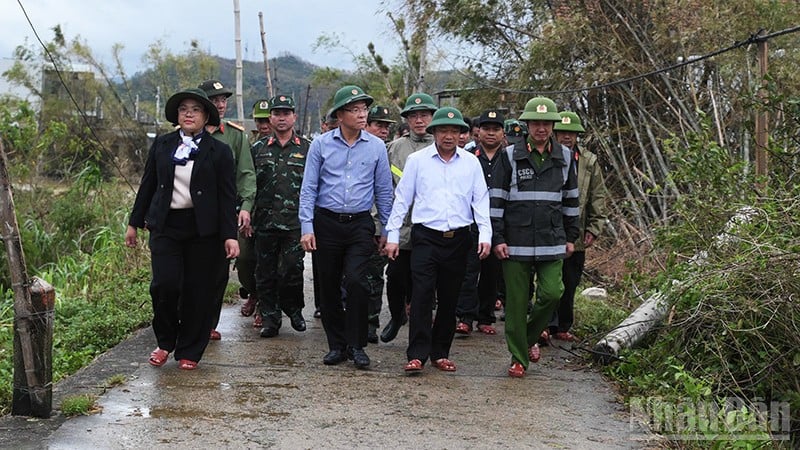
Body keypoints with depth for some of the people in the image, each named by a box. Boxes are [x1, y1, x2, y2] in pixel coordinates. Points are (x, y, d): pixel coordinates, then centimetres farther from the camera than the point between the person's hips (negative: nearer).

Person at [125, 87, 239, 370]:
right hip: (166, 225, 1)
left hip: (203, 230, -1)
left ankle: (189, 352, 17)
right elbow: (148, 185, 14)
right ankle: (165, 341, 13)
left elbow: (227, 196, -1)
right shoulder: (162, 145, 9)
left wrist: (229, 236, -8)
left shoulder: (219, 151, 1)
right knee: (164, 284, -11)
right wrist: (134, 222, 13)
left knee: (198, 291, 2)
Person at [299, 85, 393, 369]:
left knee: (356, 281, -15)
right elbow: (308, 189, 2)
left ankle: (356, 345, -2)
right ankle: (337, 345, 20)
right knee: (329, 287, 6)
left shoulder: (376, 147, 3)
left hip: (360, 224, -1)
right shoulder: (321, 145, 1)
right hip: (327, 223, 1)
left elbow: (383, 191, 9)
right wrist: (306, 227, -5)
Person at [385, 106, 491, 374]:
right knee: (422, 296, -11)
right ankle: (417, 355, -7)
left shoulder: (471, 162, 7)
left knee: (449, 299, 8)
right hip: (426, 237, -2)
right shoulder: (417, 160, 3)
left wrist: (485, 235, -4)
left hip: (458, 239, 2)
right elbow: (402, 199, 5)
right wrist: (392, 236, 2)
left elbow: (481, 200, 7)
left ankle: (440, 353, 19)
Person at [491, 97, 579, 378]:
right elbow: (497, 198, -1)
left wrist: (571, 236, 14)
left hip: (552, 242, 2)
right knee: (516, 301, 2)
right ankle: (518, 358, 15)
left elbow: (570, 199, 16)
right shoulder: (511, 155, -1)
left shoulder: (564, 157, 9)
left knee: (552, 293, -8)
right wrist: (497, 238, -6)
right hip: (516, 242, -2)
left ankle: (531, 337, 20)